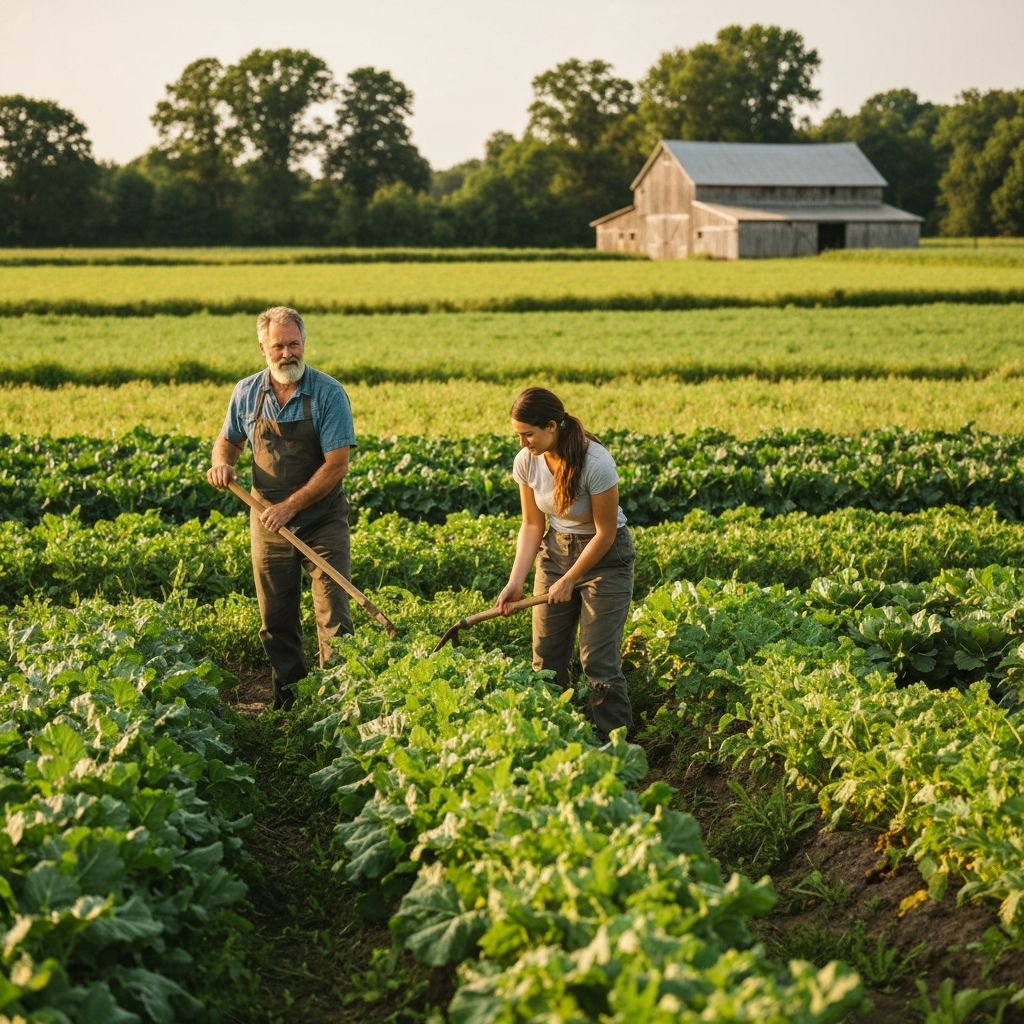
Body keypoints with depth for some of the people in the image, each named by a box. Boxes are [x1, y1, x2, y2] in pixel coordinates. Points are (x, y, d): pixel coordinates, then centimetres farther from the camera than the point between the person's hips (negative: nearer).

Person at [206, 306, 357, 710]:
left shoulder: (328, 394, -13)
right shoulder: (246, 393, 0)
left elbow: (337, 464, -17)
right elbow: (228, 441, 17)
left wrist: (290, 507, -21)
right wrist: (221, 462, -8)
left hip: (321, 518, -4)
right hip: (268, 520, 4)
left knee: (332, 611, -9)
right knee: (276, 617, 10)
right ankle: (288, 699, 22)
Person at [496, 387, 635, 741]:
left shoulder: (596, 463, -28)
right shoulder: (526, 462, -11)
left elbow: (605, 533, -19)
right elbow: (532, 525, -1)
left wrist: (569, 581, -13)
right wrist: (515, 582, -11)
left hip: (605, 556, -5)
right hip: (556, 550, 5)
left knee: (598, 660, -8)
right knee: (546, 656, 3)